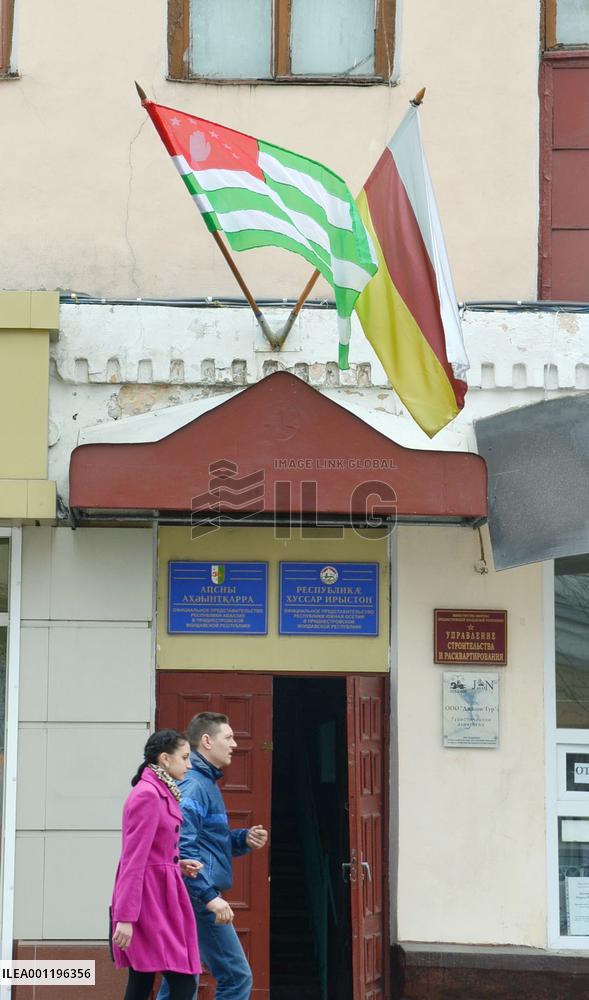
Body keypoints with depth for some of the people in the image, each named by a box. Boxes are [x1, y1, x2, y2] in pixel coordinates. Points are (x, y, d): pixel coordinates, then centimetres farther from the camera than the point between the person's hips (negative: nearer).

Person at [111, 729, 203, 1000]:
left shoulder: (161, 793, 14)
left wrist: (177, 865, 7)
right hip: (149, 899, -10)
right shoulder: (148, 795, -15)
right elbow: (134, 860, -19)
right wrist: (126, 917, -21)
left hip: (160, 895, 10)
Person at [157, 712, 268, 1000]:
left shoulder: (206, 782, 18)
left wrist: (244, 839, 7)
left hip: (197, 897, 10)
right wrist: (210, 896, -26)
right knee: (237, 977, -7)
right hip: (199, 897, -10)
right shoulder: (193, 784, -13)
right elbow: (182, 846, -23)